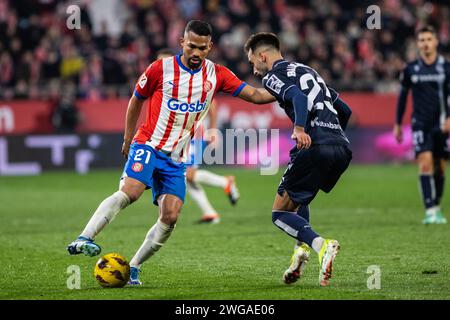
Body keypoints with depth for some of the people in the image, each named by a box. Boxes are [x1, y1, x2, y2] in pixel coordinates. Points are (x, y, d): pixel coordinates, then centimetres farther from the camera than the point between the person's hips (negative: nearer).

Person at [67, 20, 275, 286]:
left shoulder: (216, 75, 3)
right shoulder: (161, 69, -5)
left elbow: (255, 95, 2)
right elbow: (136, 100, 8)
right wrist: (128, 140, 12)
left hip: (177, 159, 4)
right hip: (148, 145, -4)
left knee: (171, 217, -10)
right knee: (130, 191, -30)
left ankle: (133, 268, 2)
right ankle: (83, 239, -33)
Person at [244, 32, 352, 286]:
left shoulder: (272, 76, 5)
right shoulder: (307, 70, 29)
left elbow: (299, 97, -17)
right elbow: (345, 110, 30)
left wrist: (299, 128, -32)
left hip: (315, 148, -8)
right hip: (343, 148, 8)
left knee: (280, 213, 3)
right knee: (299, 199, 30)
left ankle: (322, 245, -21)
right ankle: (301, 250, 10)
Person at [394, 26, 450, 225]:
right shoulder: (411, 69, 3)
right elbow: (403, 96, 12)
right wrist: (397, 124, 13)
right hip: (420, 124, -1)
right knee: (425, 164, -15)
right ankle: (430, 211, -17)